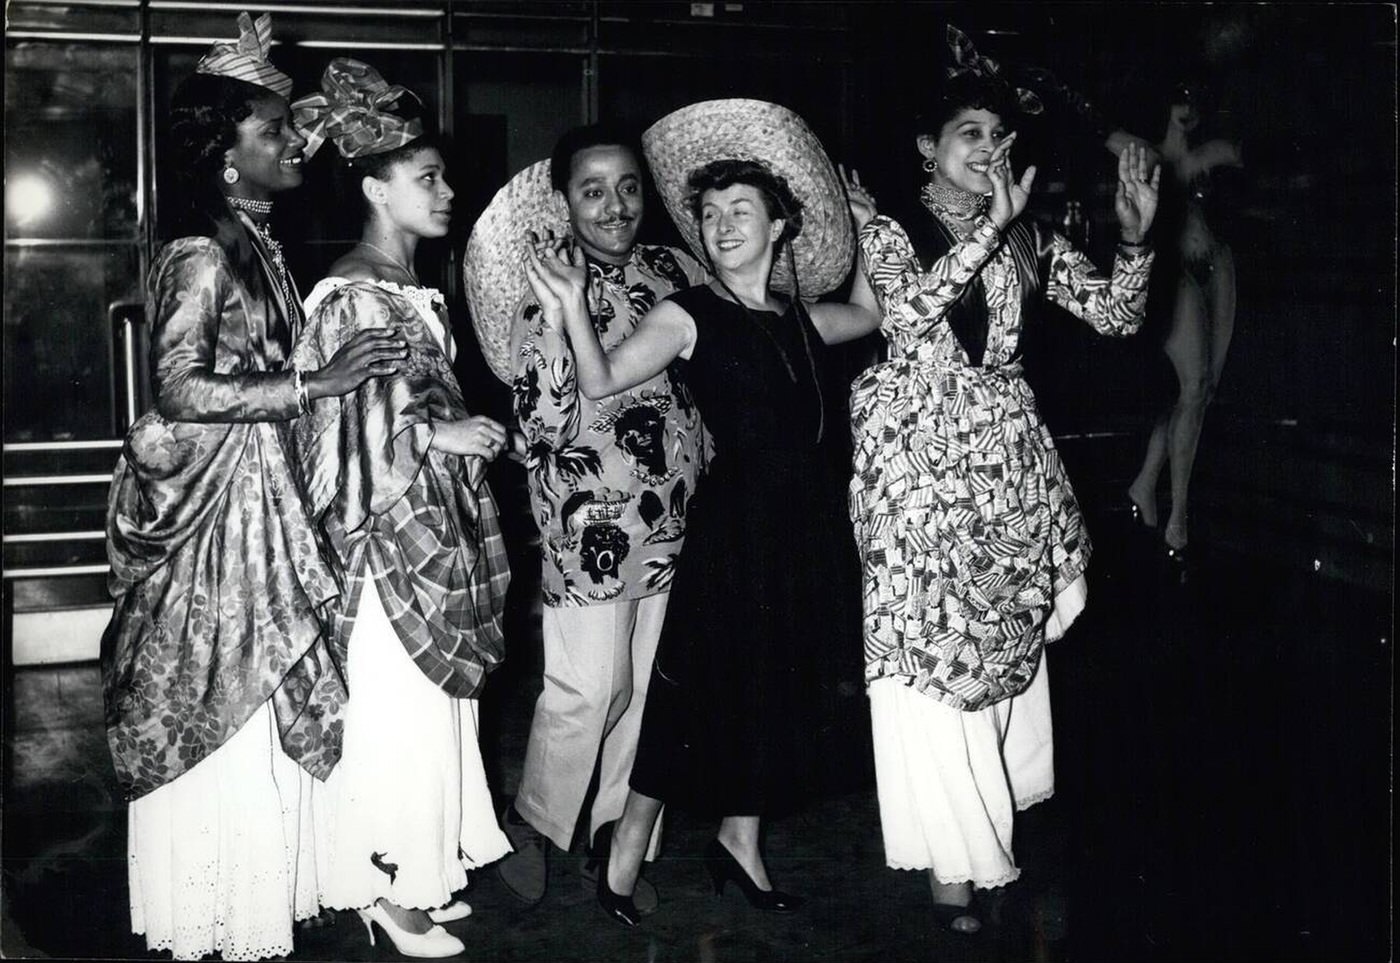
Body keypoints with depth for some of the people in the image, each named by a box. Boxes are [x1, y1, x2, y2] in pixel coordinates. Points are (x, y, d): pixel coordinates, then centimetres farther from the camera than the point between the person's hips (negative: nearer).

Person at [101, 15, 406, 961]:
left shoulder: (257, 242, 9)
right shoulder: (203, 255, -16)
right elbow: (181, 391, -25)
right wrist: (320, 380, -25)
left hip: (263, 500, 9)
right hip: (217, 506, -8)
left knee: (264, 708, 16)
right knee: (229, 722, 2)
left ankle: (258, 885, 31)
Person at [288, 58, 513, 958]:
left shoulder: (416, 289, 13)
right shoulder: (353, 295, -14)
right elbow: (347, 423, -20)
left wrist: (472, 430, 7)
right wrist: (442, 433, -16)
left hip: (434, 529, 9)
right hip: (385, 538, -9)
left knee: (433, 702, 14)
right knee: (391, 708, 0)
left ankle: (420, 874, 27)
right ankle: (384, 889, 14)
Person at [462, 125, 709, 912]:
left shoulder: (676, 271, 5)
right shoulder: (544, 292, -9)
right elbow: (544, 427, -19)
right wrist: (557, 314, -25)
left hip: (678, 517, 5)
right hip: (589, 518, -5)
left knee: (650, 686, 12)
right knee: (590, 689, -3)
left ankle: (619, 838, 28)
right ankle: (534, 820, 22)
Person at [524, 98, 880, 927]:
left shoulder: (798, 318, 9)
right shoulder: (688, 316, -7)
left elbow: (879, 312, 27)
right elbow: (603, 381, -19)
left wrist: (870, 233, 21)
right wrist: (573, 311, -34)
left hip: (810, 525, 6)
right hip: (734, 522, -6)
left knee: (785, 688, 15)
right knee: (706, 685, 0)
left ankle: (740, 839, 33)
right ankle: (627, 853, 15)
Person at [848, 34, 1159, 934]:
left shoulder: (1032, 241, 11)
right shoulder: (890, 234, -1)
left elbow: (1117, 316, 4)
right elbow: (913, 309, -21)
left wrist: (1135, 235, -13)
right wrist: (991, 225, -24)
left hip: (1008, 453, 5)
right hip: (921, 455, -4)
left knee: (1008, 637, 10)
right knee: (930, 655, -4)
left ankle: (994, 814, 29)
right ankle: (955, 857, 5)